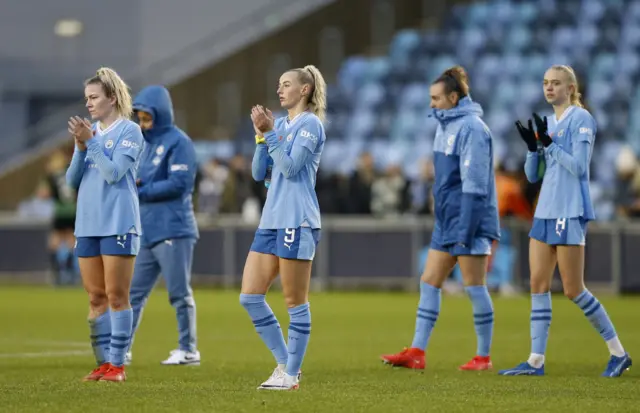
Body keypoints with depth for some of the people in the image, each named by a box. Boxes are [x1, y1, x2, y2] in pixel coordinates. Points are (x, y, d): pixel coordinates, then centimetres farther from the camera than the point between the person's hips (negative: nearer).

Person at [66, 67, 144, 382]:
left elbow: (114, 172, -15)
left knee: (116, 296, -5)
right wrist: (80, 148, -6)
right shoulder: (88, 131, 12)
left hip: (118, 224, -6)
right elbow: (72, 181, 8)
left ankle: (117, 363, -2)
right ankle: (103, 362, 11)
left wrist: (91, 141, -16)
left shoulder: (129, 131, -4)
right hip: (88, 224, 6)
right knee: (96, 297, 7)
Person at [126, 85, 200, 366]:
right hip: (146, 232, 8)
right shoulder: (146, 143, 18)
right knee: (133, 292, 6)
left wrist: (140, 192, -12)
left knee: (179, 293, -2)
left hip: (173, 229, -8)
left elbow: (178, 184, -16)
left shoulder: (178, 142, -8)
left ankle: (188, 350, 6)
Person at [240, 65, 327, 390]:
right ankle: (284, 361, 13)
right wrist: (261, 134, 2)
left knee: (295, 301, -3)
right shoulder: (280, 124, 17)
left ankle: (291, 373, 3)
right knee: (249, 296, 3)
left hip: (297, 222, -9)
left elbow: (290, 167, -15)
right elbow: (258, 172, 13)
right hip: (271, 220, 9)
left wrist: (270, 132, -14)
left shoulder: (310, 124, -6)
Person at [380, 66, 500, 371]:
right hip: (446, 220, 9)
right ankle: (416, 352, 8)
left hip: (469, 220, -9)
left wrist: (464, 230, -21)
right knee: (429, 282, 6)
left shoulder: (472, 128, -15)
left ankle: (483, 357, 7)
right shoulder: (446, 126, 14)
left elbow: (475, 183, -19)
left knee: (474, 286, -2)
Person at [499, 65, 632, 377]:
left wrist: (549, 143, -18)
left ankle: (618, 353, 4)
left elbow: (579, 167, -16)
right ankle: (536, 361, 4)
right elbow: (532, 175, 14)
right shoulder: (547, 124, 15)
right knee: (538, 285, 3)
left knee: (573, 290, -6)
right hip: (546, 211, 8)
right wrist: (532, 147, -4)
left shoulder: (581, 119, -7)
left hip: (570, 212, -8)